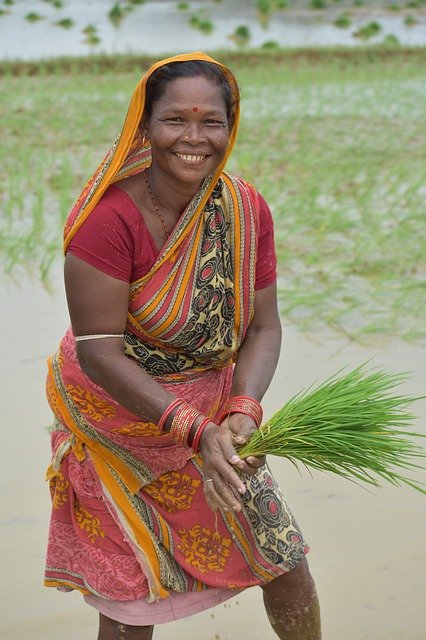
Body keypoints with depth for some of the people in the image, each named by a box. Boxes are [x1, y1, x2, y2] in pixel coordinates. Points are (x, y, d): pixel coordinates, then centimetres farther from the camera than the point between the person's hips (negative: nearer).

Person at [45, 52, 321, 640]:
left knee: (284, 556, 9)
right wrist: (195, 430, -30)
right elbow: (98, 349, -25)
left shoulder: (247, 210, -8)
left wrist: (242, 413, -25)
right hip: (118, 421, -4)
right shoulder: (110, 218, -24)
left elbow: (262, 326, -6)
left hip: (213, 418, 5)